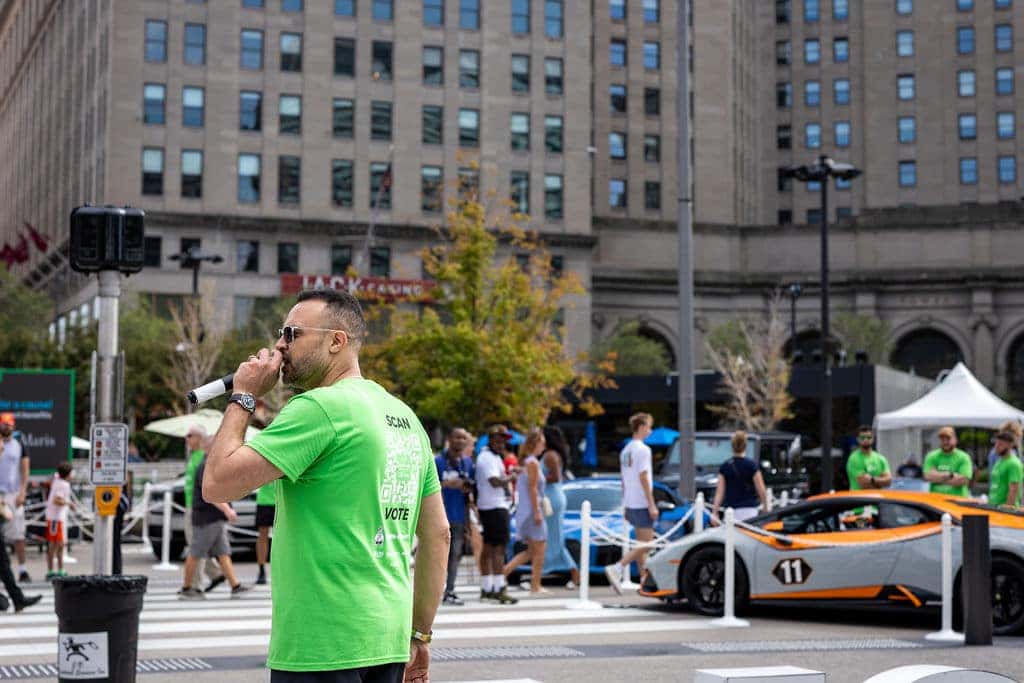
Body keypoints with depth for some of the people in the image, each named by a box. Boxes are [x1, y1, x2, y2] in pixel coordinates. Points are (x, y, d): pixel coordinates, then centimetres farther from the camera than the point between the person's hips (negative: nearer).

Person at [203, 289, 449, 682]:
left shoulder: (320, 407, -12)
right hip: (387, 641, 8)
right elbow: (438, 534, 15)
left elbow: (217, 484, -15)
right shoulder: (407, 418, 13)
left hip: (323, 646, -8)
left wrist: (243, 397, -3)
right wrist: (419, 635, 19)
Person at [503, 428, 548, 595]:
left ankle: (504, 571, 4)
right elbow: (532, 489, -17)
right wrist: (537, 512, -17)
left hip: (524, 511, 9)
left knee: (531, 551, 13)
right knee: (539, 549, -1)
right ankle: (535, 586, 2)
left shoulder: (525, 462, 14)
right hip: (532, 511, -9)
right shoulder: (533, 463, -13)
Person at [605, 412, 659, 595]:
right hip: (642, 504, -9)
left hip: (630, 504, 9)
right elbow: (643, 478, -17)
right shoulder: (643, 449, -12)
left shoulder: (626, 450, 14)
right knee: (645, 544, -8)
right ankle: (617, 568, -19)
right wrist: (652, 505, -16)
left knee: (641, 543, 14)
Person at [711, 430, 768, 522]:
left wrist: (714, 512, -1)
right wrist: (765, 507, 10)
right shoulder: (752, 465, -5)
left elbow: (719, 491, -1)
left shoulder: (724, 467, 2)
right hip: (749, 510, -3)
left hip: (731, 511, 3)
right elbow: (761, 490, -5)